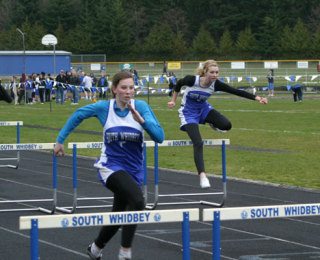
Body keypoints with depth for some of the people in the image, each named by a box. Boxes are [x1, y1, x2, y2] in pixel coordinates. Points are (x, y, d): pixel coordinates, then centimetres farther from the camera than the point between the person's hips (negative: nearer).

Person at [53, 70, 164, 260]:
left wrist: (141, 120, -30)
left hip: (134, 170, 3)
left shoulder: (141, 107, -9)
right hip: (110, 167, -3)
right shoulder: (104, 108, -9)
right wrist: (60, 140, 12)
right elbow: (78, 115, 9)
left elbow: (160, 137, -16)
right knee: (137, 200, -31)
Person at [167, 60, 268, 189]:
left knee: (226, 125, -19)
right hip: (188, 112, -4)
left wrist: (257, 98, -31)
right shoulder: (192, 80, -29)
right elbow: (179, 83, -7)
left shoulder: (216, 84, -21)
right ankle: (202, 176, -17)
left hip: (203, 109, 4)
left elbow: (237, 91, -24)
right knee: (198, 143, -20)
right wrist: (173, 100, 2)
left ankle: (212, 124, 17)